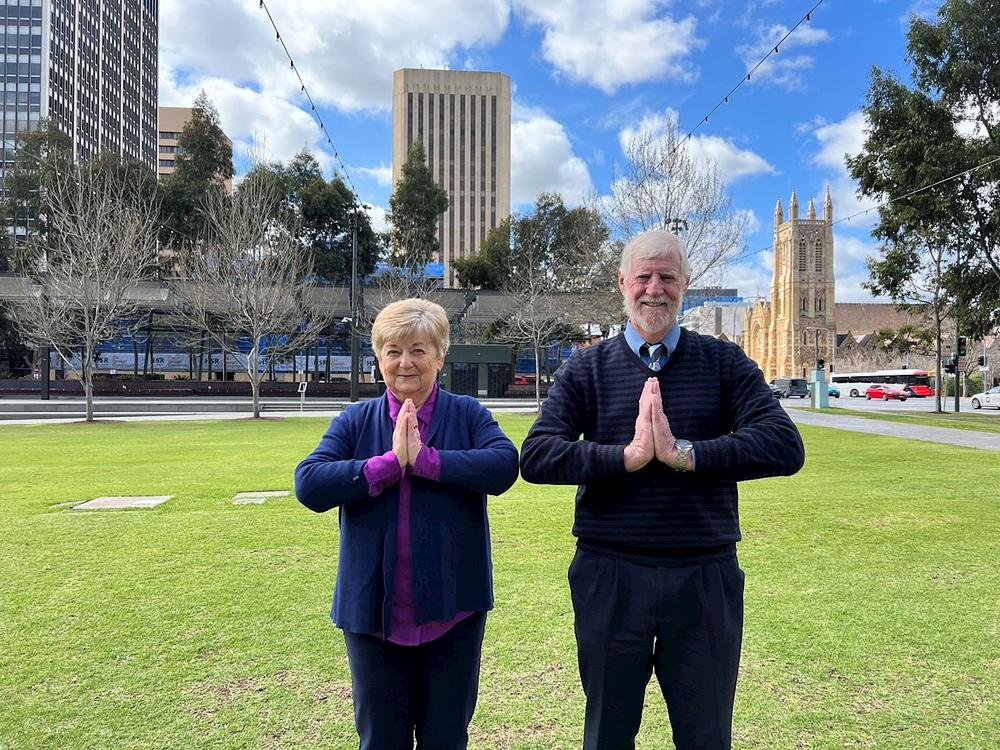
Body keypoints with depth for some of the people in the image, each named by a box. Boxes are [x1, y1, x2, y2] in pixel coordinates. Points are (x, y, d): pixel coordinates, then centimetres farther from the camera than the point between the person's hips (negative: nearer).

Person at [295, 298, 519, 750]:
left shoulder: (467, 415, -2)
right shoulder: (356, 421, 1)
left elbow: (504, 465, -19)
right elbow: (308, 484, -12)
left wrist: (424, 458, -24)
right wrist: (390, 462, -20)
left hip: (452, 610, -1)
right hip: (375, 611, 1)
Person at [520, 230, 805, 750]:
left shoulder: (724, 363, 3)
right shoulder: (587, 369, 2)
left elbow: (786, 446, -10)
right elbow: (536, 455, -10)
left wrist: (685, 452, -21)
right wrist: (627, 456, -22)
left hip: (706, 576, 1)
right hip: (608, 575, 0)